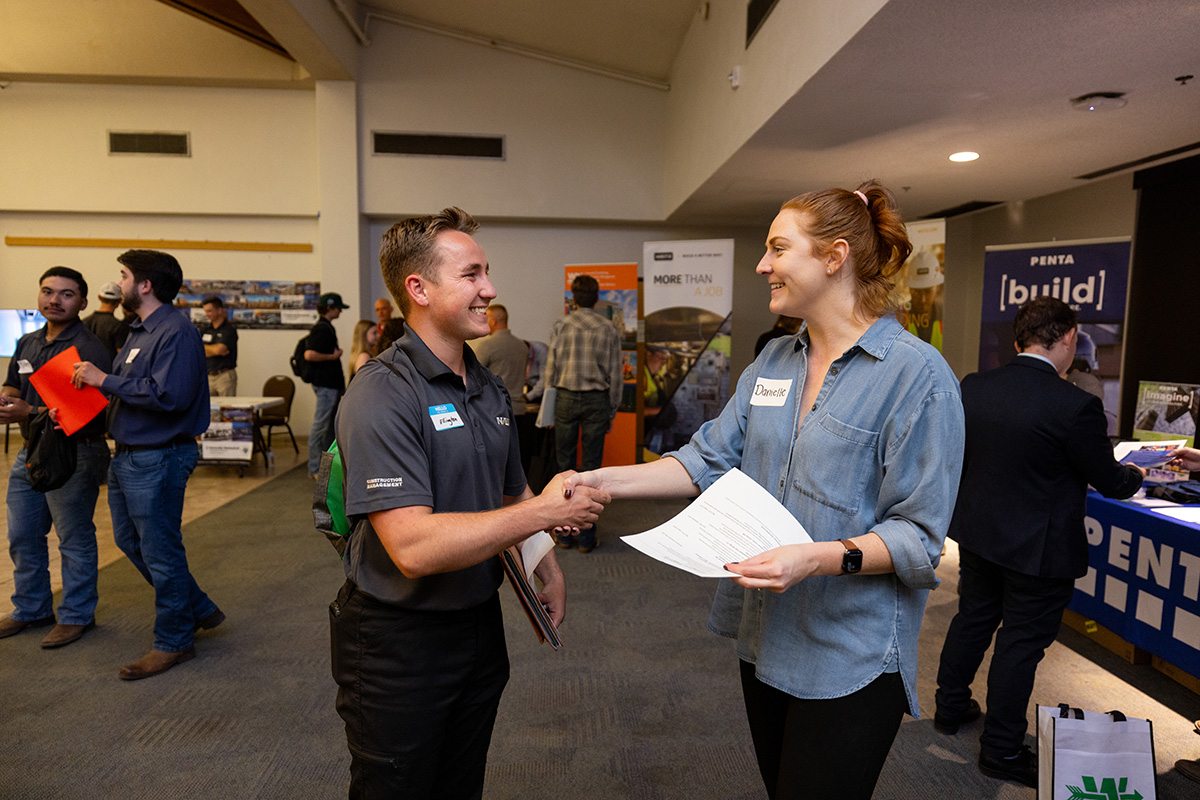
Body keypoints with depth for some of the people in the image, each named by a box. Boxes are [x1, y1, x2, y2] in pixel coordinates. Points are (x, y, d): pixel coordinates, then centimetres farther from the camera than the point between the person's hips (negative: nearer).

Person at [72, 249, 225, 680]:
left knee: (160, 552, 1)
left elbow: (169, 395, -29)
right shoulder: (139, 331, 15)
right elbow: (129, 391, 18)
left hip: (158, 459, -11)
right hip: (127, 456, 11)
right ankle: (198, 609, 33)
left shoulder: (176, 332, -18)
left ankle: (174, 641, 18)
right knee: (130, 541, 20)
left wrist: (106, 380, -21)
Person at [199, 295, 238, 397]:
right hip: (208, 376, 5)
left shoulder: (229, 330, -4)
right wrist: (219, 352, -9)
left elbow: (218, 349, -16)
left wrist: (203, 346, 3)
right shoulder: (204, 330, 14)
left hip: (225, 376, -5)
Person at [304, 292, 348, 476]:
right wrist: (333, 356, -15)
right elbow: (310, 355, -25)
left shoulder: (326, 328, 17)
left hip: (332, 383, 11)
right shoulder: (322, 329, -15)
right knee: (321, 426, -5)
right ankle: (315, 468, 1)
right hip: (325, 384, -11)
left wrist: (339, 376, 22)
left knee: (332, 426, 14)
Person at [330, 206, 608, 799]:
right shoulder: (382, 394, -22)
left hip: (480, 623, 7)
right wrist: (545, 512, -25)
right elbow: (413, 546, -32)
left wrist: (548, 569, 6)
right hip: (399, 641, -7)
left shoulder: (490, 389, 7)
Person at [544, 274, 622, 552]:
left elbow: (551, 369, -1)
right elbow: (615, 375, 2)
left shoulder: (561, 326, -2)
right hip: (597, 400, 1)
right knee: (591, 466, 5)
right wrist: (612, 410, 11)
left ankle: (565, 533, 11)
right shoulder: (609, 330, 1)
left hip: (566, 398, 0)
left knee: (564, 465, 7)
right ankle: (586, 535, 9)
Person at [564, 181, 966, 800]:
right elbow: (711, 461, 3)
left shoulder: (918, 373, -15)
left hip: (850, 655, -6)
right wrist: (605, 482, -7)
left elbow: (919, 535, -15)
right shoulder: (773, 362, 7)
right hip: (766, 633, 7)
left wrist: (819, 559, -30)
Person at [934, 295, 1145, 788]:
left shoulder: (972, 387, -7)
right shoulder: (1075, 406, -23)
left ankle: (951, 708, 40)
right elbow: (1110, 483, -9)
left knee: (972, 619, 22)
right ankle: (1001, 751, 24)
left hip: (977, 534, 6)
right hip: (1039, 549, -5)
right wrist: (1135, 475, 13)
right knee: (1020, 644, 9)